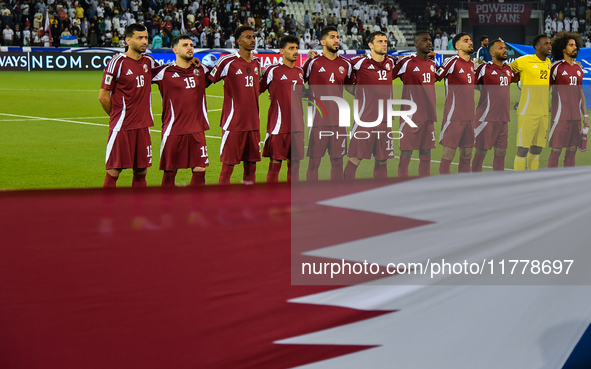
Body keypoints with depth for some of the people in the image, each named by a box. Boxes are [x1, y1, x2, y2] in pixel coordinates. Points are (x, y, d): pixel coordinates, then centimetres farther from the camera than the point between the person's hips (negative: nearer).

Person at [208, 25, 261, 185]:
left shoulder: (256, 62, 12)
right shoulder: (227, 62, -9)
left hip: (253, 122, 6)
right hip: (233, 123, -6)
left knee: (251, 165, 9)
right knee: (228, 165, -4)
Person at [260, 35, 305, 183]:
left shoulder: (300, 71, 13)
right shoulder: (273, 70, -6)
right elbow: (257, 90, -1)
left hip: (297, 125, 6)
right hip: (279, 125, -6)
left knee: (294, 163, 9)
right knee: (275, 163, -4)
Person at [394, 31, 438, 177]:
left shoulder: (432, 63, 11)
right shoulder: (406, 63, -8)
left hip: (428, 115, 6)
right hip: (411, 116, -6)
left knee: (426, 154, 9)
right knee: (406, 154, -4)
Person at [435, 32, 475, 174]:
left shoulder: (472, 64, 14)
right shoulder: (452, 62, -10)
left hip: (469, 117, 7)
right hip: (453, 116, -7)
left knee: (466, 155, 10)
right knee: (448, 153, -4)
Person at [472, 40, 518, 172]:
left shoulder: (508, 69, 13)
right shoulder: (484, 68, -8)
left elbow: (514, 78, 35)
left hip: (503, 119, 6)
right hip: (486, 118, -6)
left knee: (501, 152, 9)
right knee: (481, 151, -2)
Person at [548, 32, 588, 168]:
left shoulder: (578, 68, 13)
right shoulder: (557, 67, -5)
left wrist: (585, 115, 15)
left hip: (576, 116, 6)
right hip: (561, 115, -6)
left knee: (572, 150, 7)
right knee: (556, 150, -5)